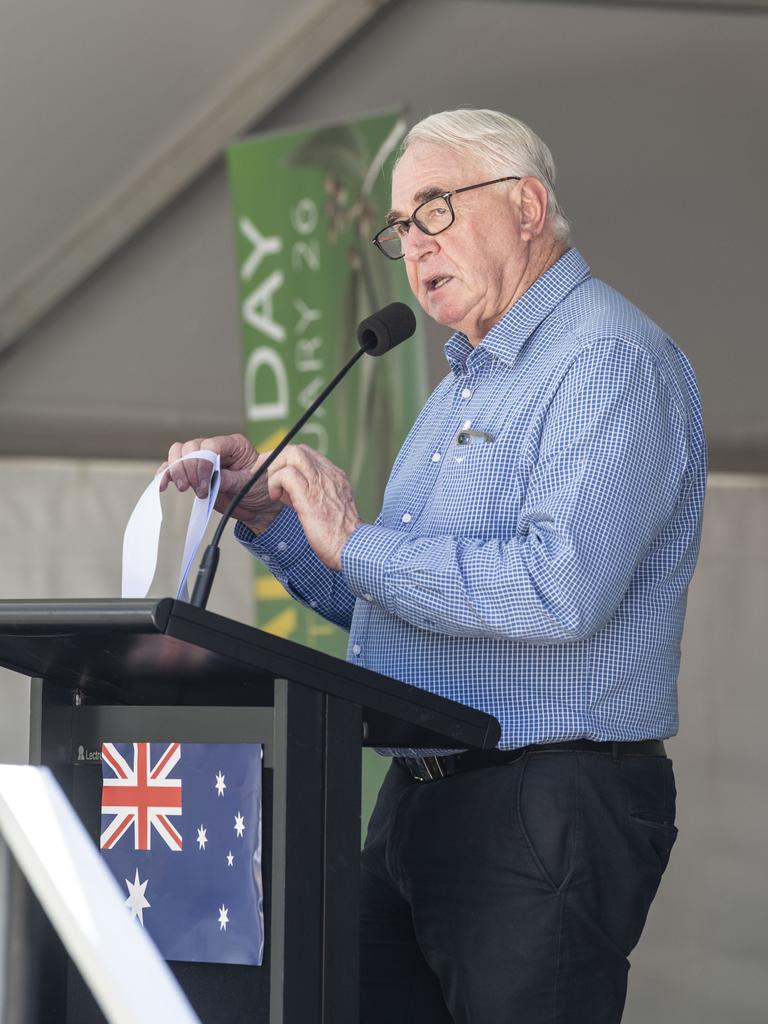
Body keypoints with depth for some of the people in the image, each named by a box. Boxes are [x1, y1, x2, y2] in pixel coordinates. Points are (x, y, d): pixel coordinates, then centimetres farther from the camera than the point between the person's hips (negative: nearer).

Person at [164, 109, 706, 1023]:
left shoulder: (611, 361, -11)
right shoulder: (465, 382, 22)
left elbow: (561, 589, -26)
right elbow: (389, 603, 25)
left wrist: (357, 541, -17)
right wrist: (268, 512, 11)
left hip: (549, 807, -9)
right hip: (416, 801, 9)